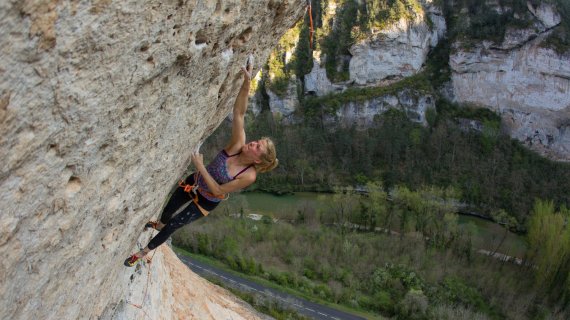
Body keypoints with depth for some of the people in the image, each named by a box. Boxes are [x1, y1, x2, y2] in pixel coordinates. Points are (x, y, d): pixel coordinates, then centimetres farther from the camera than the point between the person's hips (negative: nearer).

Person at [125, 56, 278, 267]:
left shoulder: (249, 176, -31)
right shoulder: (238, 145, -24)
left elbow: (218, 191, -26)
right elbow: (238, 112, -32)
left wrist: (201, 166, -32)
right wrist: (247, 81, -44)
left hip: (206, 202, -4)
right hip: (194, 183, 4)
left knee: (172, 226, 6)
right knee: (166, 212, 25)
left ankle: (146, 251, 35)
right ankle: (159, 225, 63)